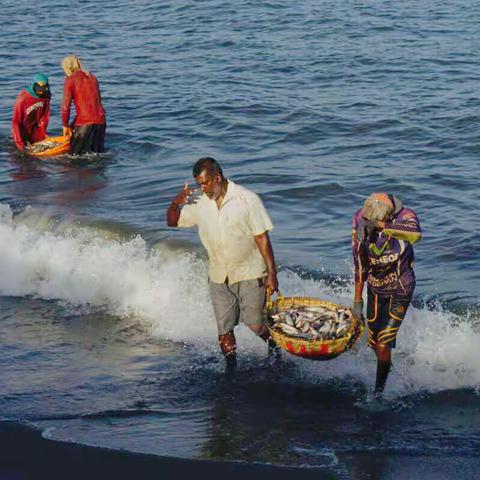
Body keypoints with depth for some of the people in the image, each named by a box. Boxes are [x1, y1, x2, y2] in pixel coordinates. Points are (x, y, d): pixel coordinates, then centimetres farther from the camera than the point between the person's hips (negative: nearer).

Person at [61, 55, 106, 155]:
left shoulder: (71, 79, -3)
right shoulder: (92, 77, 15)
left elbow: (65, 105, -9)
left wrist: (65, 125, 2)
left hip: (84, 122, -6)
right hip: (100, 121, 6)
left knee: (76, 154, 1)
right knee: (97, 153, 14)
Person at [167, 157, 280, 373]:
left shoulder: (247, 199, -12)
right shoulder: (200, 203, 0)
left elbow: (262, 238, -11)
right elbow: (172, 222, 10)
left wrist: (272, 274, -14)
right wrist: (176, 203, -13)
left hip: (249, 274, -4)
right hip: (219, 277, 4)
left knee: (256, 325, -1)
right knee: (224, 329, 3)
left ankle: (273, 347, 29)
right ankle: (231, 368, 16)